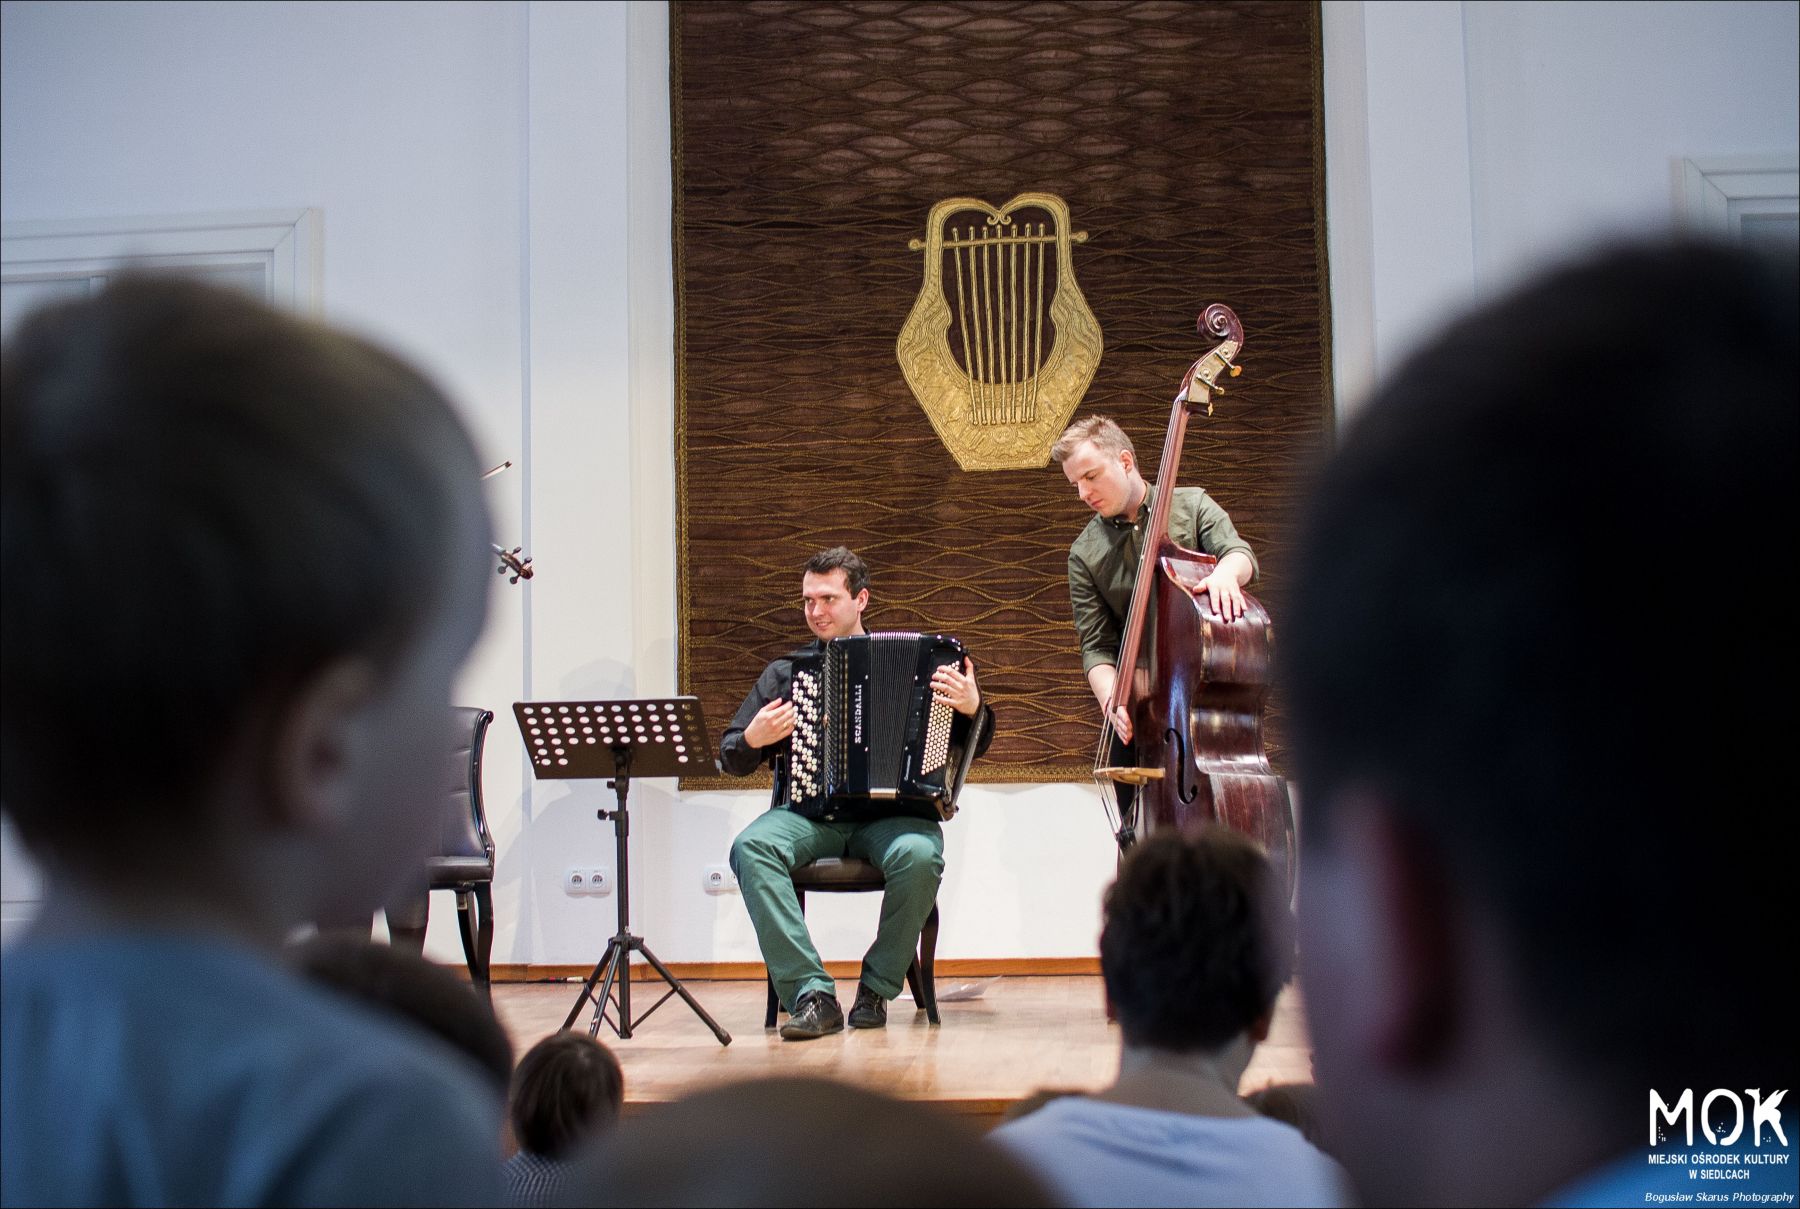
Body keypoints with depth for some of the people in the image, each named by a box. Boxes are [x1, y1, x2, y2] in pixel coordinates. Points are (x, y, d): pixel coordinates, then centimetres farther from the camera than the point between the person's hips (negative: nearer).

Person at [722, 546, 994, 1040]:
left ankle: (876, 990, -14)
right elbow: (731, 759, 21)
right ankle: (812, 995, -32)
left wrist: (972, 709, -10)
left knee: (919, 855, -35)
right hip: (807, 813, 1)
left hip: (889, 812, -1)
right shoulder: (785, 672, 19)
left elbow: (973, 744, 13)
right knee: (751, 847, -31)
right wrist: (753, 740, -2)